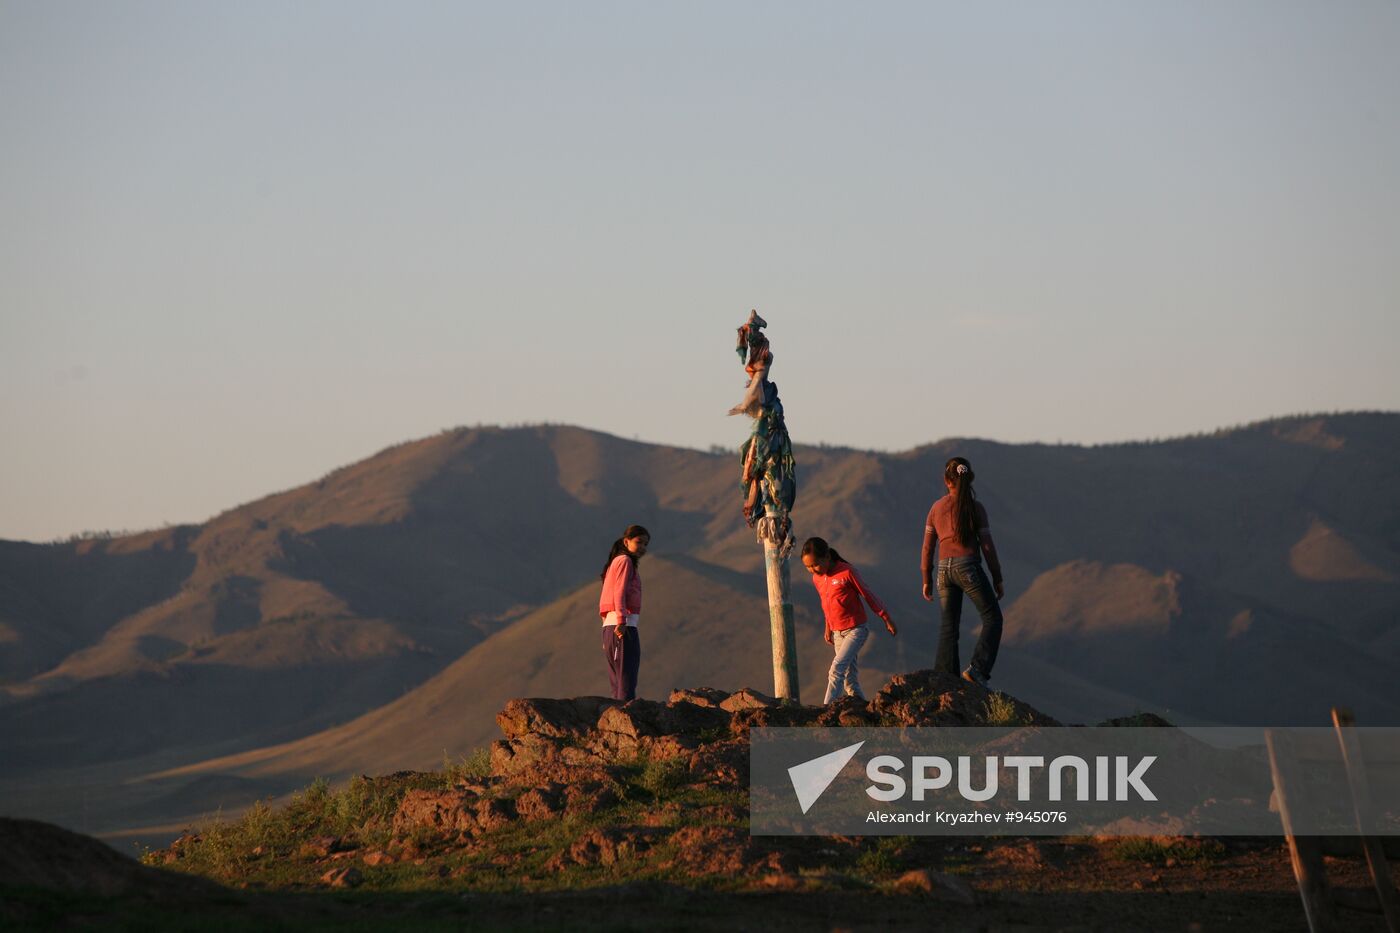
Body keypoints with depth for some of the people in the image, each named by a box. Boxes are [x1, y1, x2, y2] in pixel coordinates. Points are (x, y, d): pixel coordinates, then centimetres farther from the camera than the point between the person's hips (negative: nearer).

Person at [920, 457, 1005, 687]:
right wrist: (997, 579, 5)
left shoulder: (937, 508, 7)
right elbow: (987, 545, -4)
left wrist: (927, 580, 19)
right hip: (968, 566, -4)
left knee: (948, 627, 9)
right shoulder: (976, 508, -3)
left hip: (944, 569, 4)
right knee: (992, 618, 6)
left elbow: (928, 547, 10)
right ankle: (977, 669, -9)